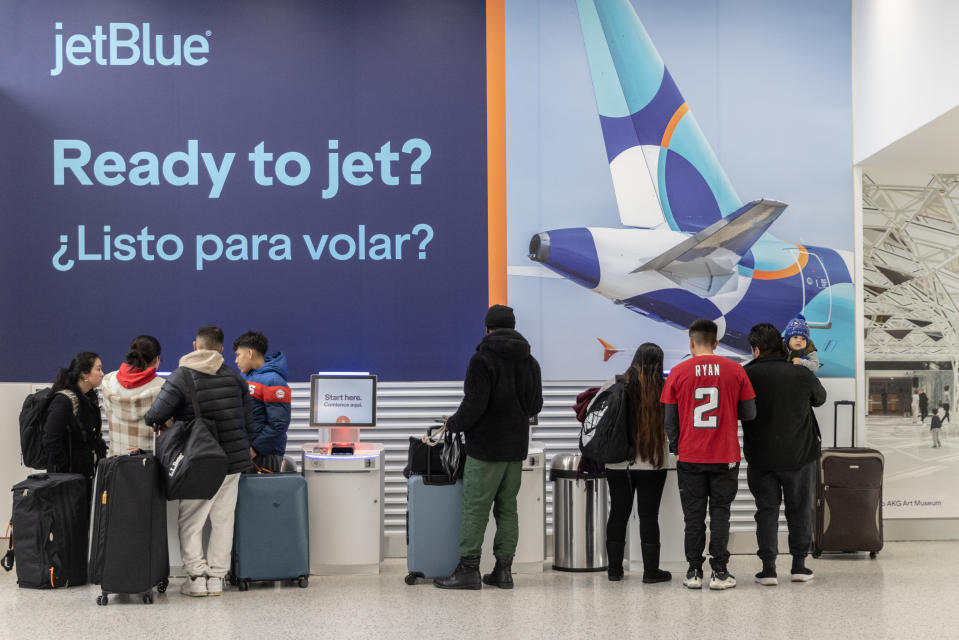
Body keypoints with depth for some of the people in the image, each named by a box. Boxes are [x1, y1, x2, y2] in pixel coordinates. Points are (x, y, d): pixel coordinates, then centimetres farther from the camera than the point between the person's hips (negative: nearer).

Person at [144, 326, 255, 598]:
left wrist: (158, 422, 6)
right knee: (222, 521, 10)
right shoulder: (236, 379, 4)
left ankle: (197, 577, 1)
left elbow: (155, 416, -18)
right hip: (233, 462, 4)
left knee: (190, 522, 6)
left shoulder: (181, 377, -9)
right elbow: (248, 424, 6)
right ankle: (216, 578, 11)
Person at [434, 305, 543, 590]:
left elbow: (474, 404, -18)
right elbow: (536, 405, 15)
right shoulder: (530, 362, 9)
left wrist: (453, 424, -1)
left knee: (475, 508, -2)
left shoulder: (482, 359, -12)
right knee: (507, 508, 10)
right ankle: (503, 569, 10)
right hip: (516, 448, 6)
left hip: (486, 448, -6)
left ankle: (468, 568, -2)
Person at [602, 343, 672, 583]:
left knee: (618, 513, 11)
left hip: (617, 463, 2)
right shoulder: (663, 390, -9)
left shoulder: (614, 385, -5)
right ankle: (651, 570, 10)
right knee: (649, 516, 5)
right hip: (652, 465, -2)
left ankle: (614, 569, 18)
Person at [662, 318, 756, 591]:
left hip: (690, 456, 0)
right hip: (725, 456, 0)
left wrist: (674, 450, 13)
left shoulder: (678, 372, -3)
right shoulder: (734, 370, -2)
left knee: (694, 514, 7)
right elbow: (749, 414, 0)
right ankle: (719, 572, 5)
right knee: (720, 512, 7)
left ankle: (694, 571, 9)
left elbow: (670, 420, 0)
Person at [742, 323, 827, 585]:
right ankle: (799, 565, 16)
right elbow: (820, 397, 12)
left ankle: (768, 567, 3)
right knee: (800, 509, 14)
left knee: (766, 510, 8)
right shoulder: (802, 375, -7)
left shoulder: (746, 376, -11)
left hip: (760, 458, -1)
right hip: (799, 455, 1)